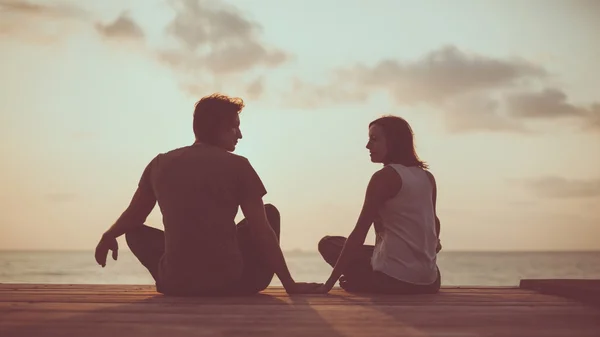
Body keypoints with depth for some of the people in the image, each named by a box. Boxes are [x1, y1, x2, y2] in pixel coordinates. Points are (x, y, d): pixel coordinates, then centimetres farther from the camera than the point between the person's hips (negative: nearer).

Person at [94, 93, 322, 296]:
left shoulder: (160, 164, 5)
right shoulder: (238, 166, -4)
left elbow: (133, 218, 17)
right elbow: (262, 232, -5)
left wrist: (109, 236, 38)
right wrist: (289, 284, 2)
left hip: (175, 284, 2)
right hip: (230, 282, -2)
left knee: (136, 231, 29)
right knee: (270, 212, 19)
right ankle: (247, 287, 19)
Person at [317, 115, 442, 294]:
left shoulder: (384, 176, -9)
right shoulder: (428, 177, 10)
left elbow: (359, 234, -12)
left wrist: (329, 284, -11)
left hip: (393, 278, -6)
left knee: (328, 244, 12)